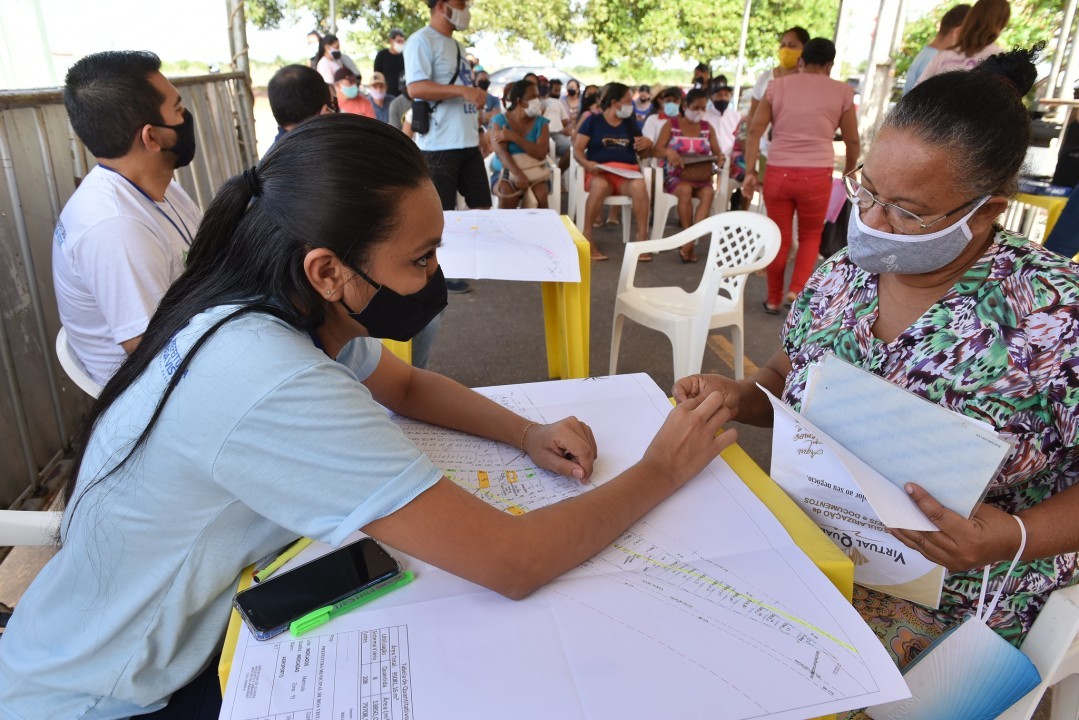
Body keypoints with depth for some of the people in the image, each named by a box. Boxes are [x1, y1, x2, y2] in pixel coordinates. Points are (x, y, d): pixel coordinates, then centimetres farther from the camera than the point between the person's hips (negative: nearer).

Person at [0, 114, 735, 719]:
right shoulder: (271, 384, -37)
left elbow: (407, 385, 7)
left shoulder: (295, 309, -11)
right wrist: (665, 470, -20)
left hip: (183, 632, 7)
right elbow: (514, 563, -35)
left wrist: (527, 433, -11)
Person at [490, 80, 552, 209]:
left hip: (534, 172, 2)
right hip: (506, 172, -1)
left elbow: (541, 153, -12)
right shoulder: (500, 120, -3)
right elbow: (501, 152, -17)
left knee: (541, 194, -30)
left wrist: (513, 137, -18)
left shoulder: (541, 123, 2)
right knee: (507, 193, -34)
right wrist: (518, 174, -35)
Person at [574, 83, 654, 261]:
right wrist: (587, 164, -19)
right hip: (599, 172, -2)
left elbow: (644, 153, 24)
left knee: (639, 186, -34)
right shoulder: (593, 121, 8)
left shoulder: (630, 123, 19)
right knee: (600, 186, -40)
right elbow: (577, 150, 2)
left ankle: (642, 238, -29)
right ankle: (587, 237, -29)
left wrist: (648, 144, 0)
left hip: (627, 173, 3)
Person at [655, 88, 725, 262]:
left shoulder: (707, 127, 15)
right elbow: (657, 149, -4)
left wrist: (720, 157, -15)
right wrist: (668, 152, -28)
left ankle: (689, 243, -36)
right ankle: (689, 240, -28)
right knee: (685, 190, -37)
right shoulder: (671, 124, 7)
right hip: (676, 176, -2)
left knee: (709, 193, -32)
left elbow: (716, 152, 10)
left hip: (701, 178, 2)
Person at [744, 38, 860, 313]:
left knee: (779, 238, 14)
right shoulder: (842, 91, 5)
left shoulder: (778, 85, 7)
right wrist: (849, 174, 23)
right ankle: (796, 290, 3)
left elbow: (754, 131, 1)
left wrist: (750, 171, 4)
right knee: (810, 236, 19)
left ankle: (773, 299, 23)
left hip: (778, 172, 1)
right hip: (817, 175, -1)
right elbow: (852, 141, 9)